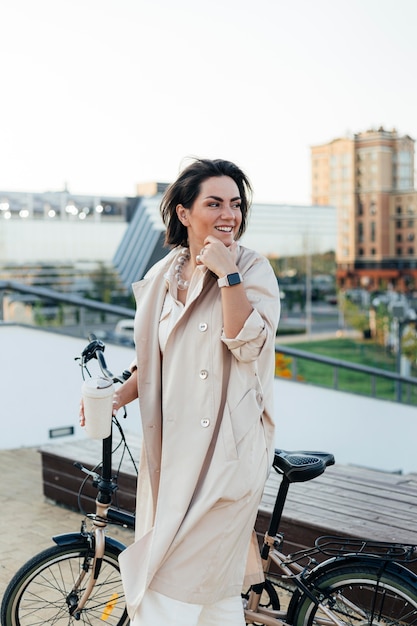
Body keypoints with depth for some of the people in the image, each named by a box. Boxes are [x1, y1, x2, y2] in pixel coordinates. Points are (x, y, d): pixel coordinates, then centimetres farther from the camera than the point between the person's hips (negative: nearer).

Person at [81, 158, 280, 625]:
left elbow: (248, 344, -19)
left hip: (225, 450, -4)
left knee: (178, 583, -4)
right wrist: (117, 397, 1)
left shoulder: (253, 270, -3)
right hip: (171, 447, 4)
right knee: (215, 585, 13)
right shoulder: (163, 277, 9)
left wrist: (227, 274, -20)